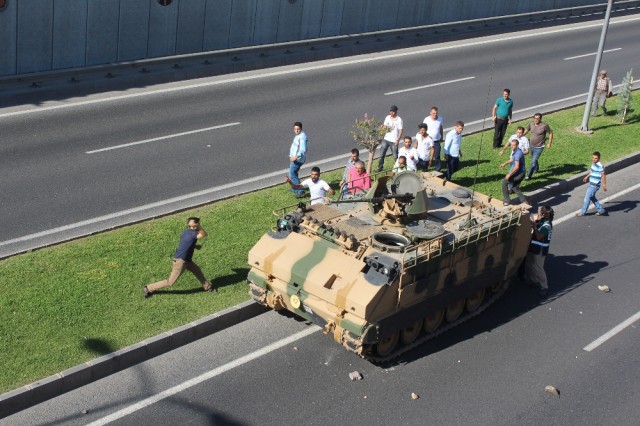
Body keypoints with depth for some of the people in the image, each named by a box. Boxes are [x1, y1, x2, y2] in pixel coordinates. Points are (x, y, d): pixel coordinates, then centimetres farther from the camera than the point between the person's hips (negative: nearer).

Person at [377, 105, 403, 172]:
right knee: (382, 154, 8)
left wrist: (397, 140, -16)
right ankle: (380, 168, 19)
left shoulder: (399, 120, -9)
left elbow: (400, 131, -9)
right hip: (386, 139, 5)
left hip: (394, 141, -5)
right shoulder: (387, 117, 5)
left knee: (395, 156, 0)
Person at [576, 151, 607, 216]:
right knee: (592, 197, 18)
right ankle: (601, 210, 27)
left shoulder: (600, 166, -22)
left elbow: (603, 175, -21)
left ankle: (583, 212, 12)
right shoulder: (593, 163, 6)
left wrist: (604, 185, -21)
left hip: (595, 185, -9)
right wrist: (587, 176, 34)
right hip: (591, 184, 9)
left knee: (587, 197, -1)